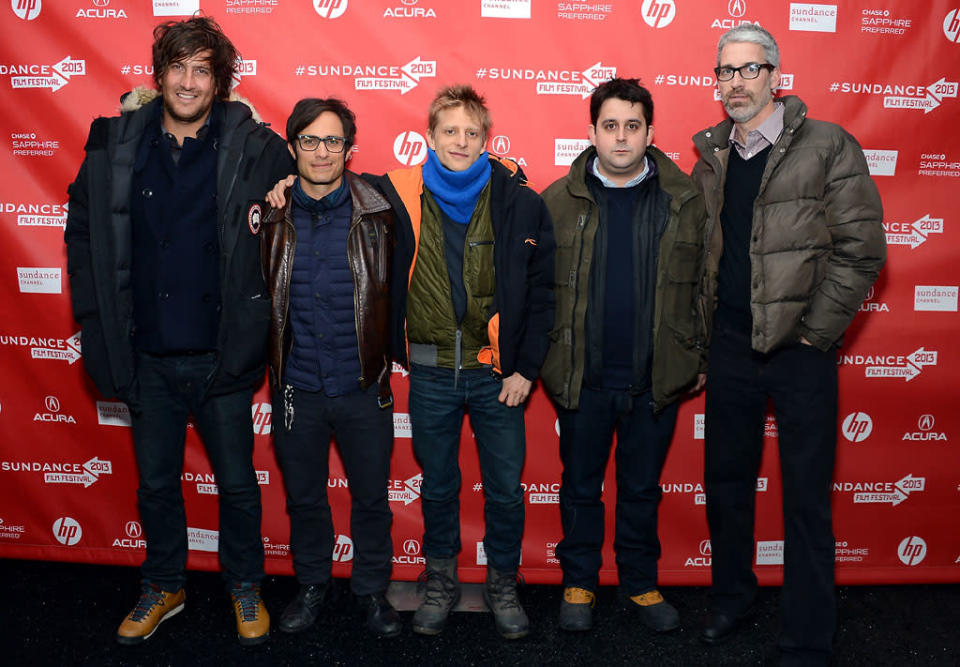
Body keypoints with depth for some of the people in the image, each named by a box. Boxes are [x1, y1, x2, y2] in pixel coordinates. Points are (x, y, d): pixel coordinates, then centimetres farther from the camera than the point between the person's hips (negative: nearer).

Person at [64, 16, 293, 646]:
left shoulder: (253, 147, -7)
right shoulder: (116, 144, 0)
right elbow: (82, 230, 9)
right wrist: (95, 316, 3)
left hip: (222, 356, -2)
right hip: (147, 356, 2)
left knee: (237, 482, 12)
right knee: (156, 484, 17)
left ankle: (245, 589, 35)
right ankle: (164, 588, 40)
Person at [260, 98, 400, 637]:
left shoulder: (374, 212, -4)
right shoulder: (272, 214, -2)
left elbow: (390, 293, 3)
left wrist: (382, 361, 0)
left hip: (362, 388, -1)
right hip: (297, 386, 1)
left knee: (372, 497, 11)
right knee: (304, 496, 17)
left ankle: (373, 590, 33)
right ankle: (314, 587, 38)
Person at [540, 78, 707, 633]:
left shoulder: (686, 200, 0)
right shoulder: (559, 201, -2)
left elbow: (704, 285, 4)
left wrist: (701, 358, 4)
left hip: (657, 378, 1)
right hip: (582, 377, 0)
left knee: (643, 488, 16)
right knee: (581, 485, 14)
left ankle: (642, 585, 34)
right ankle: (579, 583, 32)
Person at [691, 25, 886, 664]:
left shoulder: (827, 146, -5)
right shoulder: (712, 157, 9)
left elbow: (862, 248, -9)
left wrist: (815, 332, -11)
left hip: (799, 350, -4)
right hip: (730, 348, 5)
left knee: (806, 501, 3)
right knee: (726, 483, 16)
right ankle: (732, 597, 37)